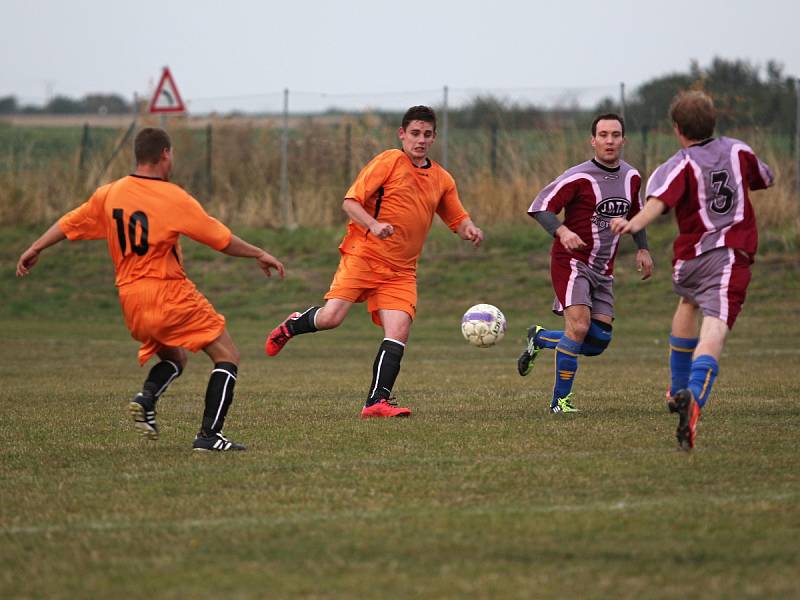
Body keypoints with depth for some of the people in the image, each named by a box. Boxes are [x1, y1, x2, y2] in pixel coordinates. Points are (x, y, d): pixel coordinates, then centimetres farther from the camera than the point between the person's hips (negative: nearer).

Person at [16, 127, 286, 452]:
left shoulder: (109, 194, 5)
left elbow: (70, 222, 17)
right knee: (227, 356, 1)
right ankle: (209, 435, -11)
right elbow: (221, 239, -3)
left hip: (130, 298, 7)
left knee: (174, 359, 26)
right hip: (169, 292, -7)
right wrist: (259, 254, 12)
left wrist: (35, 249, 32)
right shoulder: (174, 198, -10)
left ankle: (146, 397, -5)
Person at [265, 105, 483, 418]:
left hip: (401, 271, 4)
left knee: (399, 330, -13)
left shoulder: (442, 180, 13)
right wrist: (373, 225, -27)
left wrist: (469, 230, -3)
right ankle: (291, 325, 17)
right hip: (363, 255, -4)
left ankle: (376, 402, -12)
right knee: (331, 317, -16)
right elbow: (350, 201, -9)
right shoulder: (388, 162, -4)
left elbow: (458, 220, 21)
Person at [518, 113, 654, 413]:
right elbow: (539, 207, -17)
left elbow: (636, 212, 24)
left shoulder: (631, 177, 6)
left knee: (599, 341, 0)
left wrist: (642, 249, 14)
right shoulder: (579, 177, -15)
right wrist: (562, 231, -34)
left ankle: (540, 338, 26)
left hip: (603, 270, 7)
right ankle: (560, 399, -9)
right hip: (572, 262, -7)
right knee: (579, 326, -23)